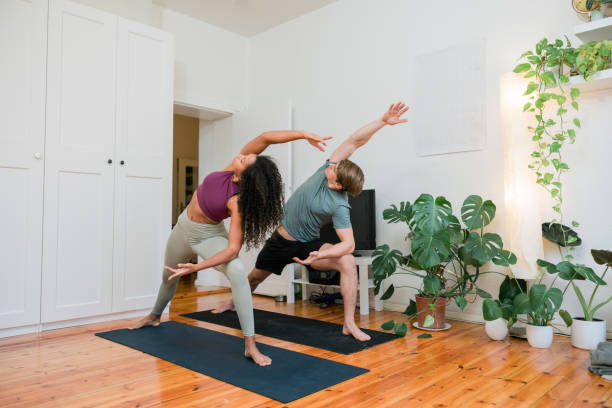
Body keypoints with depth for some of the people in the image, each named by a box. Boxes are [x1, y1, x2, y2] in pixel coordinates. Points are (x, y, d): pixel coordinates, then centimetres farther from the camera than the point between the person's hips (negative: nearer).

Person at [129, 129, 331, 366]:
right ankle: (154, 317, 59)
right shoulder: (231, 169, -22)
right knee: (170, 277, 26)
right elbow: (264, 138, -32)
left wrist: (196, 268, -41)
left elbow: (233, 250, -37)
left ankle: (250, 345, -25)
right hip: (183, 228, 6)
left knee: (237, 271, -34)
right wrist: (303, 134, -35)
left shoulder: (238, 202, -34)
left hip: (209, 236, -6)